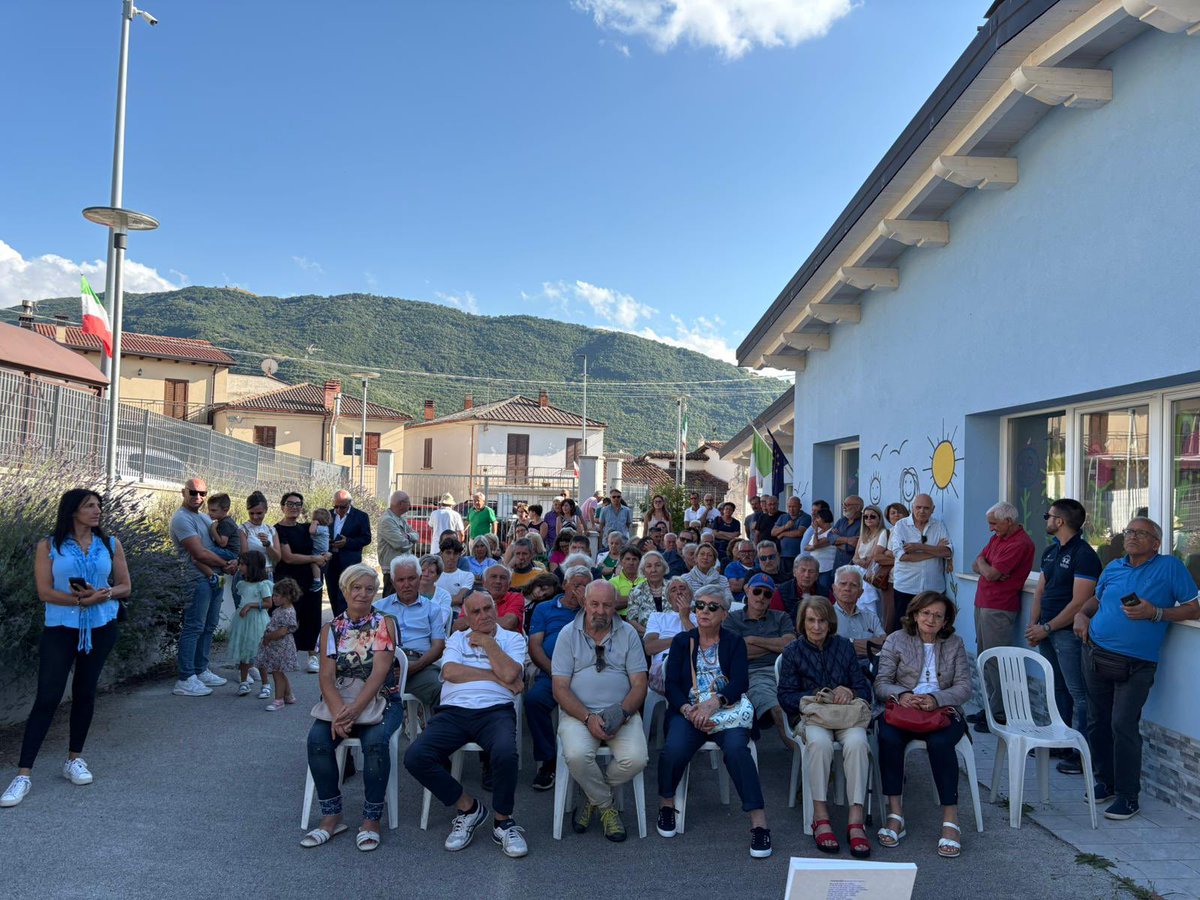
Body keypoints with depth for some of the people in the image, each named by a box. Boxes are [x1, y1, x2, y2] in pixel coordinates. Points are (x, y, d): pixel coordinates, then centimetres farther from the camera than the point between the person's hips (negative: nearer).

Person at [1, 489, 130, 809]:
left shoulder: (110, 544, 5)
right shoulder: (49, 546, -3)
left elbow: (124, 587, 6)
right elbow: (45, 592, -9)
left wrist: (103, 595, -14)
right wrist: (82, 599, -21)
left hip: (100, 628, 3)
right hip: (60, 629, -3)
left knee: (85, 692, 10)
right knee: (46, 698, -7)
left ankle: (74, 759, 24)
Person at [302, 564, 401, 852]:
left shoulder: (385, 623, 0)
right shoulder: (331, 629, 8)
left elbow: (379, 672, -11)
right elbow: (326, 675, -4)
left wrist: (355, 710, -25)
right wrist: (339, 712, -24)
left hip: (381, 701, -2)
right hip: (340, 702, 3)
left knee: (375, 741, -32)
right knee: (317, 738, -26)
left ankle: (372, 819, -14)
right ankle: (331, 817, -11)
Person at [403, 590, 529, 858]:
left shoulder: (513, 639, 17)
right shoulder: (457, 638, 22)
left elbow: (510, 673, -4)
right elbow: (450, 671, 1)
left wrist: (487, 642, 5)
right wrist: (496, 677, 0)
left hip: (495, 711, -2)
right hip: (454, 711, 2)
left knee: (506, 753, -35)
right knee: (415, 756, -23)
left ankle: (502, 821, -7)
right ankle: (467, 806, -2)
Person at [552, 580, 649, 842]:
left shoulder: (628, 634, 8)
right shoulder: (568, 634, 4)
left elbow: (639, 684, 3)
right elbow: (560, 689, -2)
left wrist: (622, 713, -16)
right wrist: (588, 718, -16)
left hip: (621, 711, 1)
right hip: (578, 711, -1)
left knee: (636, 759, -26)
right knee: (577, 755, -32)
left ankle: (594, 798, 5)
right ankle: (607, 806, -1)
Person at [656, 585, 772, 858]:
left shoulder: (734, 643, 9)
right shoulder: (682, 641, 13)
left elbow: (740, 683, -5)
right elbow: (671, 685, 4)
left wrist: (714, 703, -24)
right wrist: (688, 710, -17)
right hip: (688, 711, 1)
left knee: (736, 748, -32)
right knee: (674, 749, -28)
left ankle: (759, 822, -27)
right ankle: (666, 803, 1)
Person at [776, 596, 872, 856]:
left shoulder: (844, 646, 12)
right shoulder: (793, 651, 7)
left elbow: (865, 690, 8)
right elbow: (786, 696, -1)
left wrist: (850, 693, -15)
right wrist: (817, 696, -16)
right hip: (810, 714, -1)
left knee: (857, 742, -33)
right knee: (819, 742, -36)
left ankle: (857, 820, -33)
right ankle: (820, 817, -31)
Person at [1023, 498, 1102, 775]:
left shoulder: (1083, 555, -13)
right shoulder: (1051, 551, 14)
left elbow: (1079, 603, -18)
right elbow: (1040, 591, 16)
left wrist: (1046, 628, -14)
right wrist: (1033, 625, 3)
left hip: (1069, 633, -8)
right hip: (1047, 632, 9)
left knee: (1078, 693, -4)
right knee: (1058, 689, 16)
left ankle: (1082, 753, 0)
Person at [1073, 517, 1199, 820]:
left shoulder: (1170, 567, -2)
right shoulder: (1113, 568, 12)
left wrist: (1155, 613, -17)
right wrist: (1081, 614, 8)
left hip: (1135, 666, -5)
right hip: (1096, 656, 5)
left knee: (1123, 726, -11)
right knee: (1097, 723, 11)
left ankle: (1127, 796, 2)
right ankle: (1106, 781, 26)